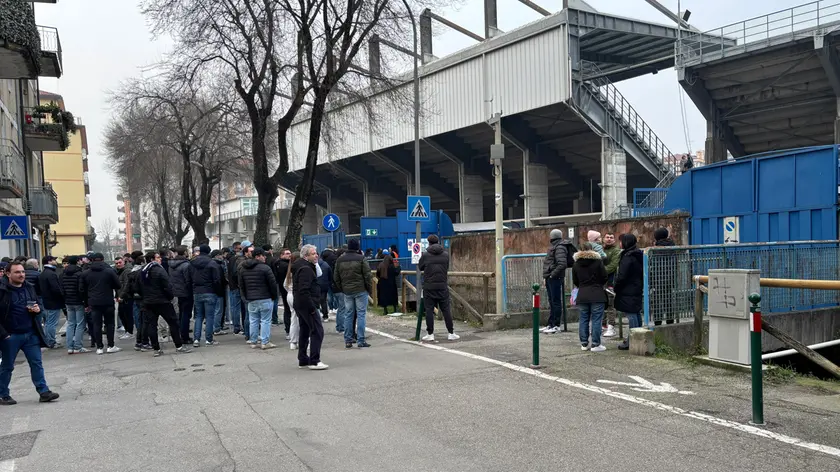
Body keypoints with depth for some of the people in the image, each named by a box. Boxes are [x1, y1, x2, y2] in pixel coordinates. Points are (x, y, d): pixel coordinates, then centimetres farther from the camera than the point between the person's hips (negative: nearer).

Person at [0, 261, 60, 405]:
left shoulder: (30, 288, 6)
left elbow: (37, 305, 21)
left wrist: (37, 309, -3)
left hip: (31, 334, 5)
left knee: (37, 363, 4)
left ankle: (43, 392, 6)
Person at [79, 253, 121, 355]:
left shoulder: (85, 273, 4)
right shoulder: (110, 271, -5)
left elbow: (82, 289, 7)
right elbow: (117, 285, -5)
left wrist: (86, 303, 13)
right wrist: (117, 295, 14)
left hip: (94, 303, 2)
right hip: (108, 301, -2)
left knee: (97, 324, 6)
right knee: (109, 323, 6)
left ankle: (99, 347, 6)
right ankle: (111, 346, 5)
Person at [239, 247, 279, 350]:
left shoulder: (243, 269, 10)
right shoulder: (265, 268, -12)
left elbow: (241, 285, 16)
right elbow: (273, 284, -11)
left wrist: (246, 297, 21)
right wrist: (274, 296, 2)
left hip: (251, 299, 6)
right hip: (265, 299, -6)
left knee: (253, 321, 12)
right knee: (265, 320, -1)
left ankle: (254, 341, 16)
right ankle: (265, 342, 0)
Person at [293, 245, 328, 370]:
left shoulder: (300, 267, 16)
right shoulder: (306, 269, -17)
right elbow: (304, 290, -25)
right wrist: (312, 307, -22)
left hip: (299, 304, 11)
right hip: (307, 304, -11)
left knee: (305, 331, 16)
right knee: (317, 331, -9)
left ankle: (303, 360, 22)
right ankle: (314, 361, -9)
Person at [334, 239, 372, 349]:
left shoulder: (340, 260, 7)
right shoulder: (361, 259, -8)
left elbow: (336, 278, 11)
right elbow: (367, 276, -9)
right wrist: (370, 289, 1)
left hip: (347, 291, 4)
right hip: (360, 290, -4)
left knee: (348, 315, 9)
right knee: (360, 314, -1)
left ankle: (348, 340, 11)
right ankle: (361, 340, -2)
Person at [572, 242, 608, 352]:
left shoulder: (576, 264, 5)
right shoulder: (598, 261, -4)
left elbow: (575, 281, 9)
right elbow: (604, 277, -1)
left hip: (582, 295, 3)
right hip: (597, 295, -3)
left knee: (584, 319, 10)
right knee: (596, 319, -1)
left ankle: (584, 343, 12)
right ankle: (595, 344, -1)